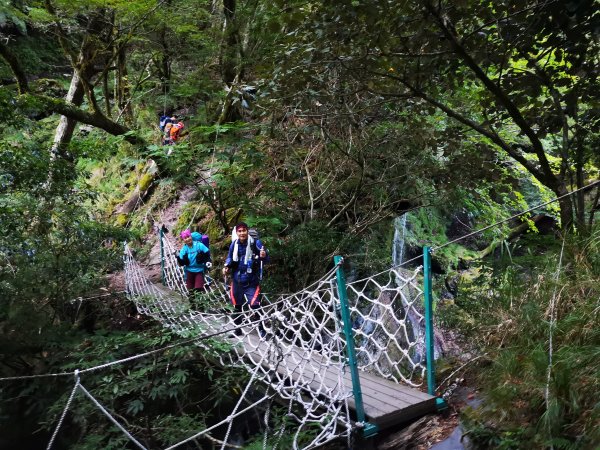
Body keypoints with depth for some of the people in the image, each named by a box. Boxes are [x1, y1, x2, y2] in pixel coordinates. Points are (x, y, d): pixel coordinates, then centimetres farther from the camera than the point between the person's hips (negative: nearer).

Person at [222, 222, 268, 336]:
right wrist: (226, 267, -3)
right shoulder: (234, 244, -3)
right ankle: (237, 328, 33)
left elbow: (267, 259, -12)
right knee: (237, 306, 16)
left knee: (255, 306, -12)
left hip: (251, 281, -4)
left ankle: (261, 329, 2)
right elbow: (230, 258, 15)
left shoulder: (255, 243, -14)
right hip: (237, 280, 4)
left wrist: (264, 256, -35)